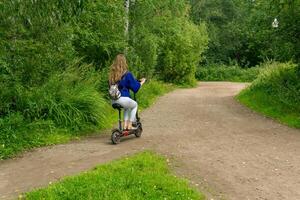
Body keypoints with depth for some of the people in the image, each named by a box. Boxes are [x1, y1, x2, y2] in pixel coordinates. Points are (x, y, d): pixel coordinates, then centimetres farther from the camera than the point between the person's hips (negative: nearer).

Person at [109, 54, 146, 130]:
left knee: (127, 107, 35)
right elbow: (135, 87, -3)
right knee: (134, 105, 26)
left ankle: (125, 125, 29)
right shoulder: (127, 74, -10)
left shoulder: (112, 74, 6)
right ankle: (130, 125, 22)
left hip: (113, 100, 6)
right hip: (123, 99, -6)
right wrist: (141, 82, 17)